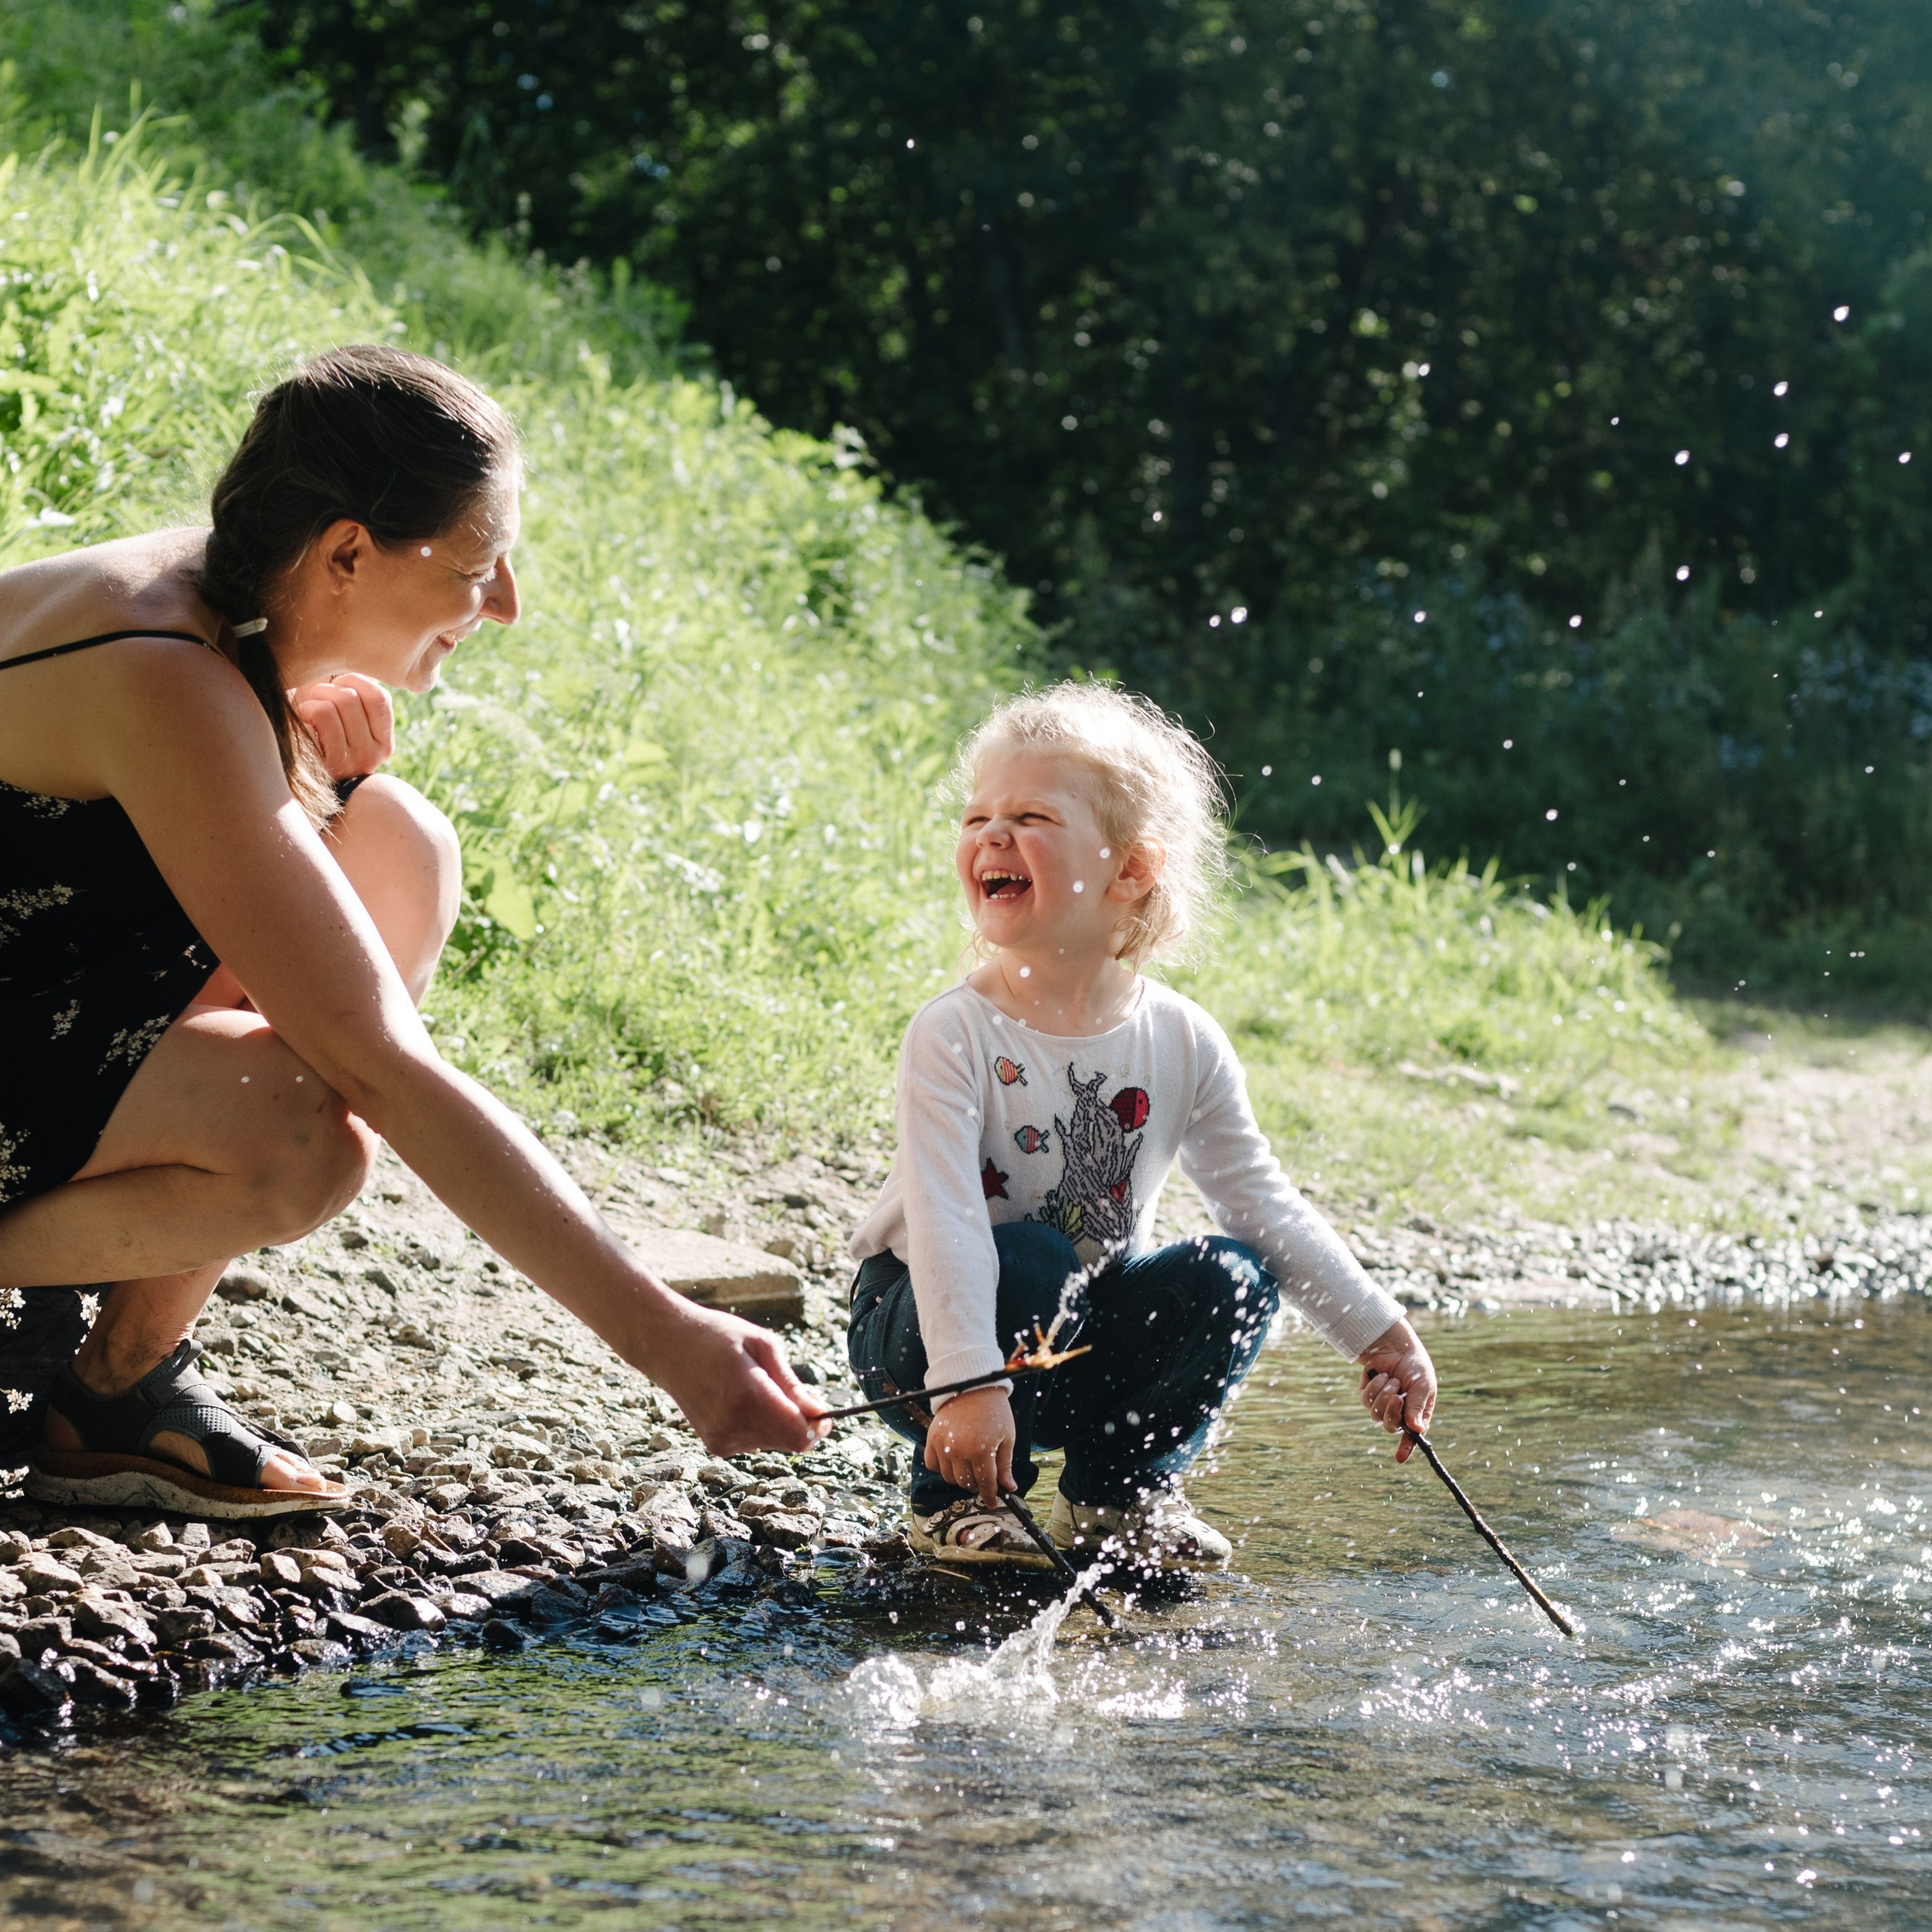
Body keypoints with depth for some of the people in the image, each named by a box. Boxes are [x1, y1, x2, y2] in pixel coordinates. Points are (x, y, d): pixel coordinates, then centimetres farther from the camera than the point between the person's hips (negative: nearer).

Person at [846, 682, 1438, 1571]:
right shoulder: (954, 1036, -21)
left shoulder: (1182, 1044, -8)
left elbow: (1262, 1200, -3)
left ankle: (1117, 1491, 4)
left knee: (1231, 1282, -18)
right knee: (1030, 1263, -33)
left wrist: (1379, 1334, -8)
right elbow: (942, 1219, -30)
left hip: (1085, 1326, 4)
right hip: (928, 1321, -4)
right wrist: (967, 1386, -41)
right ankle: (956, 1496, -10)